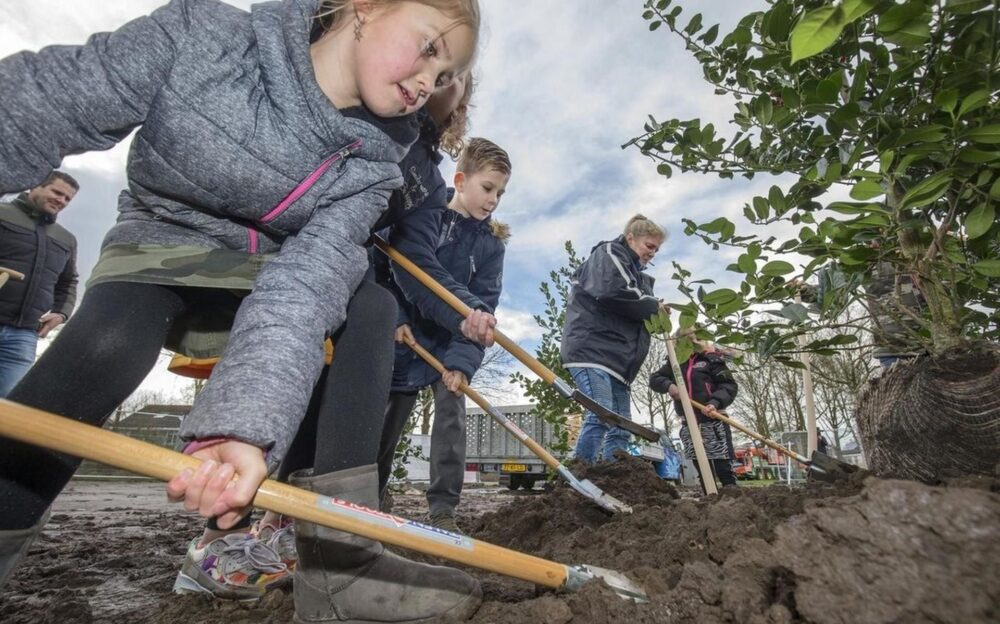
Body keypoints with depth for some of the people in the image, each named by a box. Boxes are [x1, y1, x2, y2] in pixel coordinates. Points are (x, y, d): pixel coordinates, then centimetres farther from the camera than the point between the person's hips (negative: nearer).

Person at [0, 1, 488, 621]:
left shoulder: (373, 162, -15)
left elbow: (310, 275, -29)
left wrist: (245, 422, -42)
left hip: (267, 272, 2)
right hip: (157, 246, -1)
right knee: (108, 343, -33)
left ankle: (338, 562, -21)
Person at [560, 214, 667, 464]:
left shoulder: (636, 274, 29)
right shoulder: (609, 253, 3)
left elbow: (636, 316, 25)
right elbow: (613, 293, -18)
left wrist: (655, 312, 3)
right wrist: (652, 306, -4)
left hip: (617, 357, 10)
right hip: (592, 348, -10)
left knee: (621, 427, 6)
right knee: (600, 417, -20)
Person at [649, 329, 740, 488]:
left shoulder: (711, 359, 1)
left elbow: (730, 385, -6)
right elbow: (654, 379, 13)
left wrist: (715, 403, -24)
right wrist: (668, 385, -9)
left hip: (712, 421, -4)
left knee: (724, 469, -4)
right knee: (703, 472, 11)